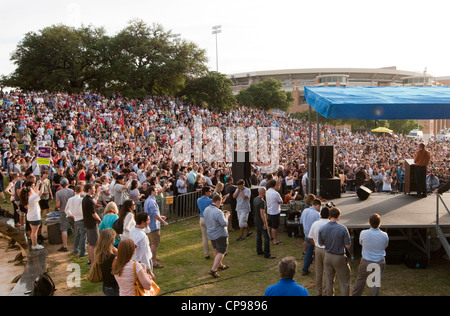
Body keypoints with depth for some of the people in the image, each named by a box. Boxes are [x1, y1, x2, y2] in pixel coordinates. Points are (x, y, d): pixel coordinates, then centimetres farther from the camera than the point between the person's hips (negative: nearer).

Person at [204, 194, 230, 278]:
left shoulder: (206, 210, -1)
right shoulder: (218, 212, -27)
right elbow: (224, 223, -25)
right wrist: (226, 216, -6)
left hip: (210, 234, 8)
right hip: (220, 235, -8)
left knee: (216, 250, 24)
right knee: (221, 252, 2)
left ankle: (220, 265, 42)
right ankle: (213, 270, -3)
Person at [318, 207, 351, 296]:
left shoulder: (322, 229, -10)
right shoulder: (343, 229, -21)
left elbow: (321, 243, 3)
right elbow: (348, 246, -15)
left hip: (328, 256, 4)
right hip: (339, 258, -4)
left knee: (329, 281, 18)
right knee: (344, 282, 11)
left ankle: (329, 294, 30)